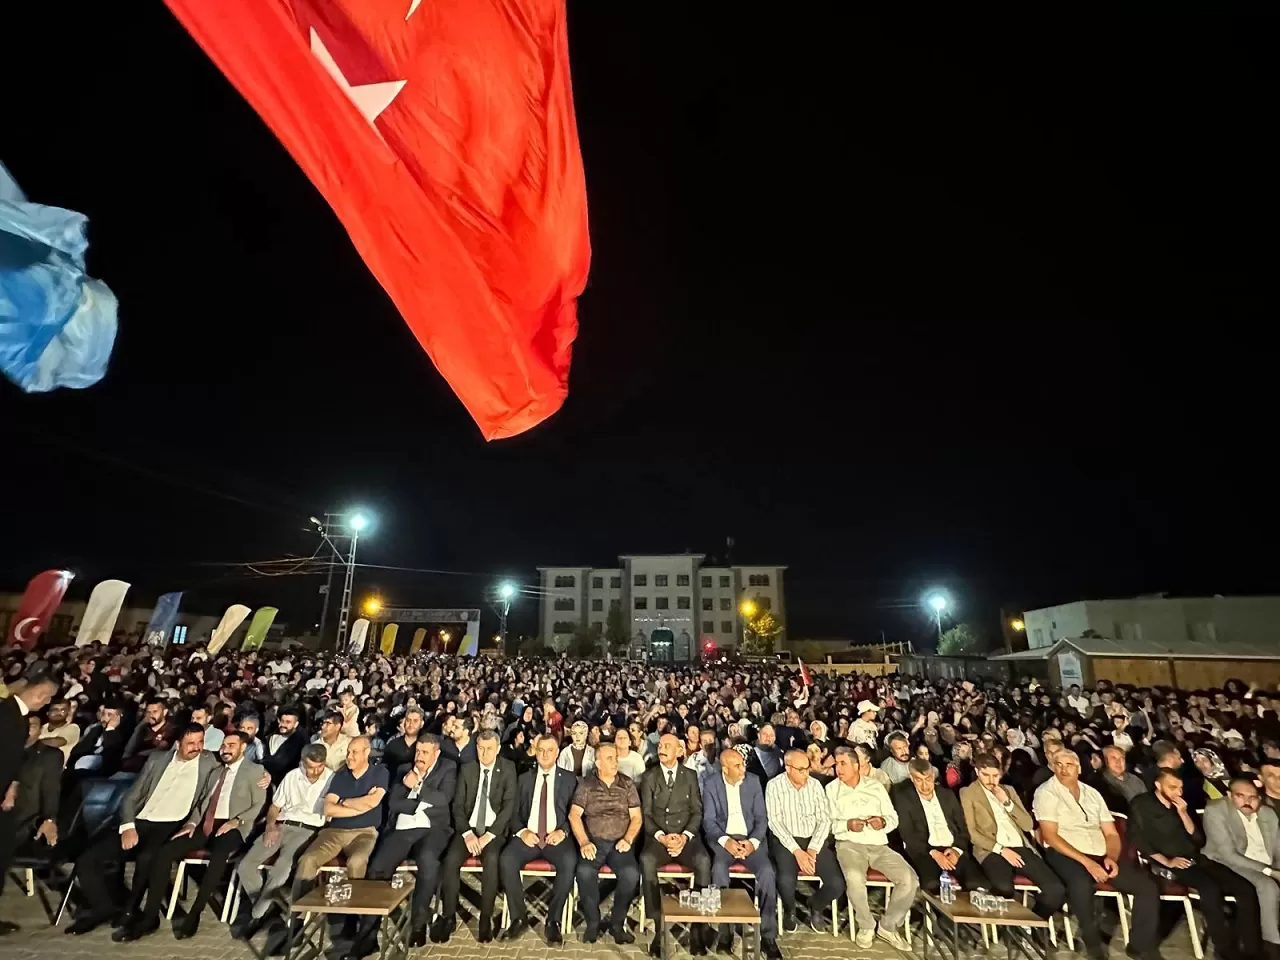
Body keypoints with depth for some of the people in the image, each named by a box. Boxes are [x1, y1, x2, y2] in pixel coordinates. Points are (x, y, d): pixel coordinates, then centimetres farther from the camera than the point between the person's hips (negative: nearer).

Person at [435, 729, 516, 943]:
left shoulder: (508, 770, -2)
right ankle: (448, 917, -8)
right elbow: (458, 805, 2)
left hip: (494, 830, -2)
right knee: (451, 859, -25)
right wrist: (467, 833, -13)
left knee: (491, 860, -31)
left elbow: (509, 806, -8)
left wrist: (489, 835, -18)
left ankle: (486, 919, -15)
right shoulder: (466, 769, 6)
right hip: (469, 828, 3)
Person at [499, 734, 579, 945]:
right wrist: (522, 831, -9)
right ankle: (519, 917, -7)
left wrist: (563, 831, -15)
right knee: (506, 860, -27)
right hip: (528, 835, 2)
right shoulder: (525, 779, 14)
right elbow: (515, 812, 11)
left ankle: (553, 920, -13)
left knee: (569, 862, -33)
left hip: (557, 837, -2)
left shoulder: (569, 778, 7)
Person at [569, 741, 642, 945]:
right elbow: (574, 815, -3)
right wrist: (584, 842, -16)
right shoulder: (586, 784, 3)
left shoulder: (628, 784, 6)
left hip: (620, 842, 1)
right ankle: (593, 922, -6)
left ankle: (617, 923, -3)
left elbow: (636, 817, 6)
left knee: (631, 874, -28)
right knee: (584, 871, -31)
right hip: (594, 842, -1)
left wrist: (628, 839, -11)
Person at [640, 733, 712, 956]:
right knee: (646, 860, -33)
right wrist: (661, 836, -15)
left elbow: (697, 811, 3)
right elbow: (646, 814, 1)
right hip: (657, 836, 0)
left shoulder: (690, 775, 7)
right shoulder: (649, 776, 5)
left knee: (703, 861, -31)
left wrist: (685, 836, -13)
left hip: (686, 836, 0)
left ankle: (697, 927, -18)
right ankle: (659, 927, -21)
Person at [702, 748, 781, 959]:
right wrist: (725, 841, -21)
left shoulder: (753, 782, 2)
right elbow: (709, 821, -4)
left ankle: (768, 936, -12)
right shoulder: (711, 785, -2)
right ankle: (725, 931, -15)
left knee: (767, 872, -26)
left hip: (750, 838, 1)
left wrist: (753, 842, -15)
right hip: (723, 838, -1)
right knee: (719, 869, -31)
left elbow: (762, 818, 2)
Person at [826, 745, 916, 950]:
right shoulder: (831, 788, 4)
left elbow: (894, 818, 10)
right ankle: (866, 926, -4)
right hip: (849, 844, -3)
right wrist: (847, 825, -19)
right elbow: (827, 823, 0)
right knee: (855, 878, -34)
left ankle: (888, 926, 4)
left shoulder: (876, 786, 10)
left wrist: (883, 822, -12)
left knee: (910, 879, -19)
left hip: (879, 845, 3)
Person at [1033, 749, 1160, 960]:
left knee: (1148, 886, -10)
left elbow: (1111, 834, 14)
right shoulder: (1046, 792, -5)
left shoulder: (1092, 793, 14)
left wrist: (1112, 857, -7)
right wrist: (1087, 862, -19)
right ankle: (1093, 943, -9)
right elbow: (1050, 836, -12)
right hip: (1065, 854, -6)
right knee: (1082, 883, -36)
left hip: (1101, 855, 6)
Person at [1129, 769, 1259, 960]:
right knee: (1211, 888, -31)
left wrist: (1183, 814, -2)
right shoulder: (1142, 804, -3)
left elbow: (1198, 840, 9)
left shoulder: (1180, 806, 16)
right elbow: (1138, 840, -8)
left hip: (1195, 861, 7)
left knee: (1245, 888, -12)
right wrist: (1167, 861, -15)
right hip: (1168, 865, -6)